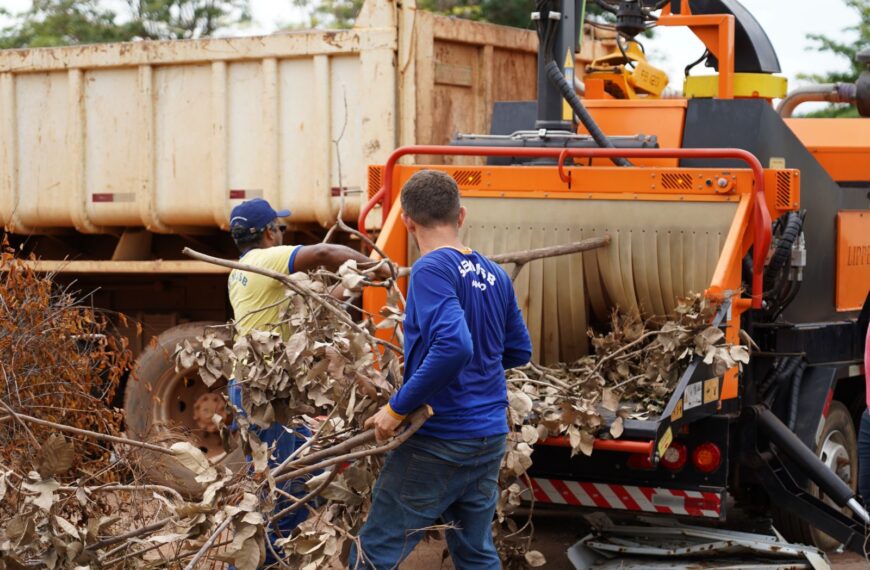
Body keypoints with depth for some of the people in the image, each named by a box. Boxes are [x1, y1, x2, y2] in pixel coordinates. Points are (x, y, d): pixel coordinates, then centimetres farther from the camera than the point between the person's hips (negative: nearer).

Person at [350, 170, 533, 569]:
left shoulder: (432, 269, -15)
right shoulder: (495, 275, 8)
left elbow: (453, 346, -28)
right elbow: (519, 351, 17)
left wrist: (397, 408, -21)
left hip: (438, 442, -7)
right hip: (490, 437, 8)